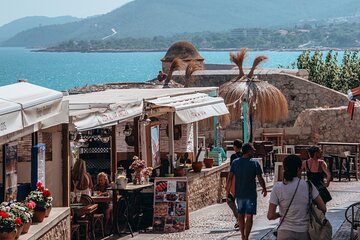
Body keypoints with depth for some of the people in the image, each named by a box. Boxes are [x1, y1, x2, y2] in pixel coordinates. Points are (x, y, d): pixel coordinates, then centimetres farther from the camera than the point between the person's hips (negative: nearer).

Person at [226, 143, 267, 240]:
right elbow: (260, 178, -6)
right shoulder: (254, 163, -9)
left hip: (239, 193, 4)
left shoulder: (235, 162, 0)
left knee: (240, 215, 17)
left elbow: (230, 177, 0)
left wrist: (227, 189, 10)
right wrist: (264, 189, 9)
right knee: (249, 216, 0)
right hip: (251, 194, -4)